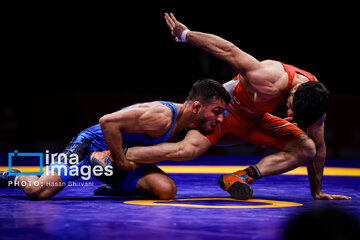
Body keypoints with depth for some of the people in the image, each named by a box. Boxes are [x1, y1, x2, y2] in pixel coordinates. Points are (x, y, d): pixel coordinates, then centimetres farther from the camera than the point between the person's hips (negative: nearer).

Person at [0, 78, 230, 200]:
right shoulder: (161, 117, -30)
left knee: (167, 190, -14)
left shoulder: (184, 125, -2)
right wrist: (122, 162, -25)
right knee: (40, 191, -22)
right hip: (90, 145, -8)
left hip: (122, 155, 8)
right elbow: (108, 122, -32)